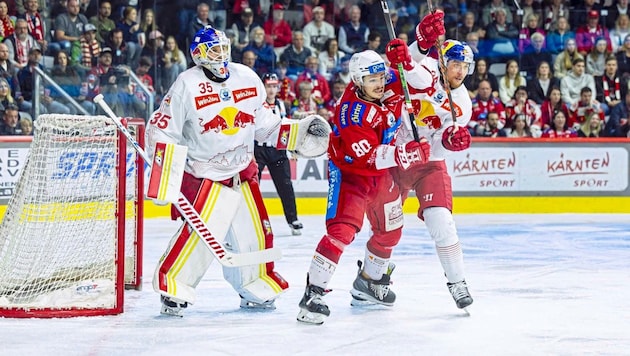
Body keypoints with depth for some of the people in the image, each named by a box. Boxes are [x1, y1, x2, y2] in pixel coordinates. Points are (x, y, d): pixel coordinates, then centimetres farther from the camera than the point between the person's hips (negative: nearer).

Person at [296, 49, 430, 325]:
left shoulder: (388, 82, -12)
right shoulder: (352, 112, -32)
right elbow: (367, 157, -34)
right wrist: (401, 155, -44)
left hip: (381, 171, 8)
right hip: (348, 171, -8)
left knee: (390, 229, 18)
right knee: (342, 229, -23)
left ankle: (369, 281, 40)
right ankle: (313, 292, -22)